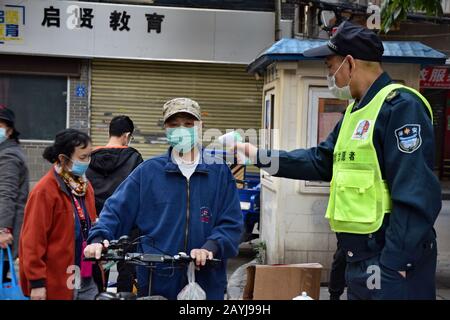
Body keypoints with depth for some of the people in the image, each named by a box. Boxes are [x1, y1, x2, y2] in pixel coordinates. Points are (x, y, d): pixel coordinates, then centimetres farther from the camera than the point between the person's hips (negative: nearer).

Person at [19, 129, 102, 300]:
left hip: (87, 282, 7)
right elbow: (33, 240, -14)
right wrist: (37, 282, -14)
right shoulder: (44, 191, -13)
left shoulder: (85, 186, 9)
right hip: (57, 284, -7)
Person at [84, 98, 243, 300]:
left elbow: (231, 223, -2)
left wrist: (211, 248, -20)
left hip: (206, 284, 0)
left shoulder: (220, 172, 3)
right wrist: (99, 239, -17)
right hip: (156, 282, 0)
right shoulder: (148, 171, 3)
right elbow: (116, 209, 0)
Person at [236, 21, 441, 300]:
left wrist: (391, 268, -22)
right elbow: (321, 160, 21)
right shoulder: (356, 111, 14)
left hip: (391, 262, -9)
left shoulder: (401, 106, -17)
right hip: (359, 259, 9)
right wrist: (261, 157, 17)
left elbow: (416, 198, -22)